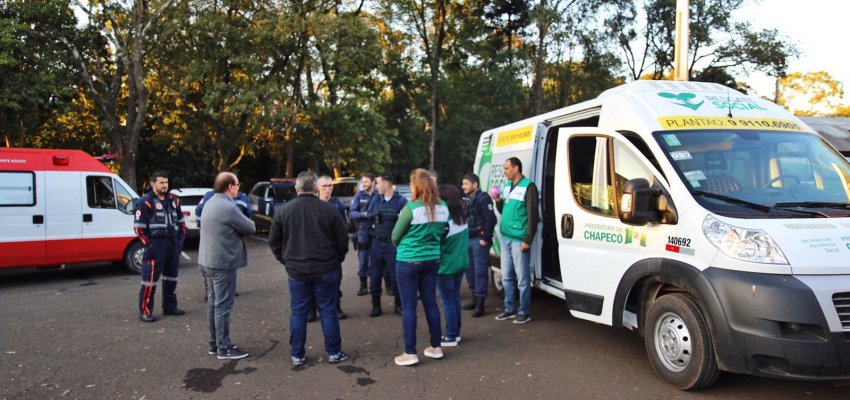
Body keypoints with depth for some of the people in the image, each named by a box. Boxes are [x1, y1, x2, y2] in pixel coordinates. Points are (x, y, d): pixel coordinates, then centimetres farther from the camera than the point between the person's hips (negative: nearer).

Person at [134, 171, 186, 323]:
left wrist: (181, 239, 10)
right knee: (150, 278, -6)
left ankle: (170, 307, 27)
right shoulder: (146, 202, -7)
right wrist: (148, 244, -13)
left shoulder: (173, 200, 12)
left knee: (171, 277, 15)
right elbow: (139, 226, -10)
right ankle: (145, 311, 2)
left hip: (173, 243, 7)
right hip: (155, 245, -7)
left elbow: (181, 221, 19)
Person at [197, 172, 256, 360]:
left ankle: (214, 344, 25)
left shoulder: (211, 203, 12)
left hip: (208, 260, 10)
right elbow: (250, 228, -13)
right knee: (223, 306, -3)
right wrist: (247, 223, 7)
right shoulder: (228, 207, -21)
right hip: (223, 263, -10)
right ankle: (224, 349, 4)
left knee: (213, 303, 16)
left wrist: (236, 227, -2)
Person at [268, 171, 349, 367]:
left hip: (296, 271, 1)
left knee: (298, 312, 11)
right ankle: (334, 352, 16)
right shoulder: (329, 209, -8)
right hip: (326, 270, -1)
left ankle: (297, 355, 17)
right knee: (328, 311, 8)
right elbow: (342, 240, -3)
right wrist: (337, 259, 12)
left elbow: (274, 241, 4)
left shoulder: (282, 210, -3)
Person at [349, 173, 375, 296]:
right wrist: (364, 214, -18)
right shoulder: (359, 195, 4)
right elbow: (352, 212, -1)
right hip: (363, 231, 1)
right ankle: (363, 286, 12)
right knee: (363, 259, 3)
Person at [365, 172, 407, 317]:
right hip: (377, 242, 5)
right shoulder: (376, 199, 9)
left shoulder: (401, 200, -7)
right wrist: (373, 215, -7)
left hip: (393, 243, -4)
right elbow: (368, 215, 10)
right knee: (375, 275, 8)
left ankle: (398, 305, 20)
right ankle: (376, 306, 20)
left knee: (396, 274, 4)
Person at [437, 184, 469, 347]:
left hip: (446, 266, -7)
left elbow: (436, 243, -14)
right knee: (455, 298, 16)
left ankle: (451, 337, 10)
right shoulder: (462, 217, 2)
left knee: (448, 301, 2)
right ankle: (456, 333, 26)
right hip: (461, 263, 8)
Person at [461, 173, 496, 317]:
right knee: (469, 270, 13)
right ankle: (475, 298, 26)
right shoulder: (465, 199, 15)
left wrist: (485, 238, -18)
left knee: (480, 271, -6)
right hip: (468, 239, 9)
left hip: (479, 240, -9)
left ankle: (480, 303, -2)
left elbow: (490, 220, -17)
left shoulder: (483, 198, -11)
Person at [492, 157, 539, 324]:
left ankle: (524, 312, 9)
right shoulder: (507, 185, 15)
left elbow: (532, 216, -14)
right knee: (507, 277, 13)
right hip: (505, 238, 8)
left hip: (519, 240, -8)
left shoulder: (528, 187, -10)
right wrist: (498, 202, 3)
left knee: (522, 278, 0)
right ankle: (510, 309, 24)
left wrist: (527, 240, -17)